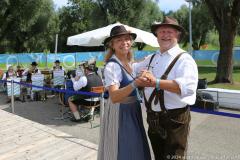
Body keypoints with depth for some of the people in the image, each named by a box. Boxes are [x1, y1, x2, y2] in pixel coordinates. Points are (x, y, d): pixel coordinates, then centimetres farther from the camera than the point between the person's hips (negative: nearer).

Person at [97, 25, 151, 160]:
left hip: (133, 111, 8)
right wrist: (135, 83, -43)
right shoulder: (112, 66, -20)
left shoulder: (129, 62, 5)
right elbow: (114, 97, -32)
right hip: (120, 113, -8)